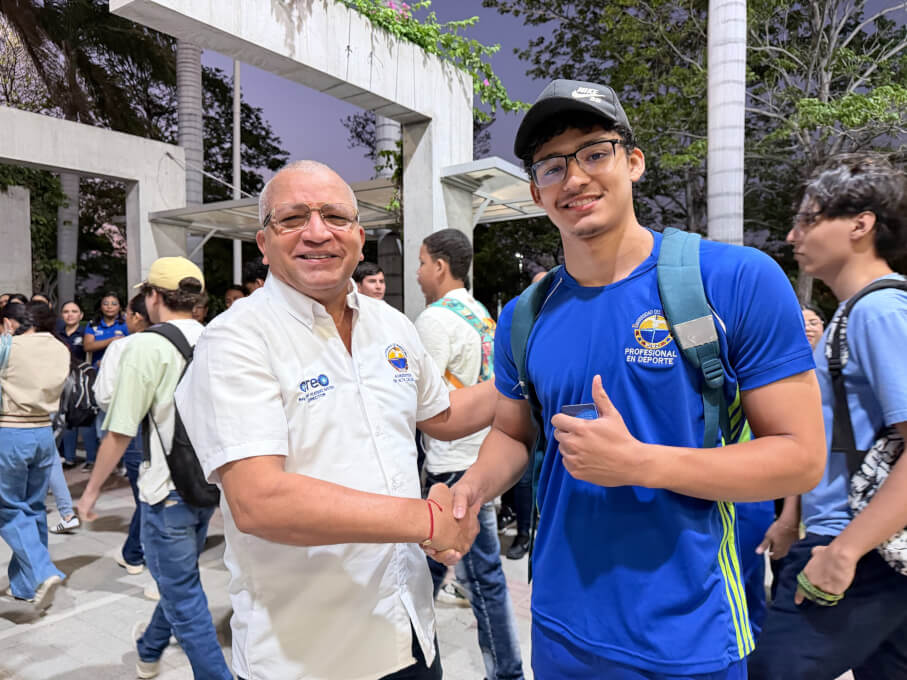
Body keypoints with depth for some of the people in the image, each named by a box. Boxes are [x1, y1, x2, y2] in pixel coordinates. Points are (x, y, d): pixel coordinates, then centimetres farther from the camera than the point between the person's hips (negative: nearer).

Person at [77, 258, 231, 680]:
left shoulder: (147, 347, -15)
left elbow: (120, 433, -14)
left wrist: (92, 490, 1)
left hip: (168, 489, -7)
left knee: (183, 595, 8)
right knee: (180, 578, 27)